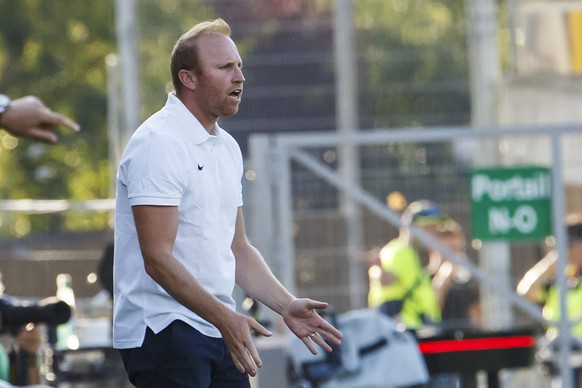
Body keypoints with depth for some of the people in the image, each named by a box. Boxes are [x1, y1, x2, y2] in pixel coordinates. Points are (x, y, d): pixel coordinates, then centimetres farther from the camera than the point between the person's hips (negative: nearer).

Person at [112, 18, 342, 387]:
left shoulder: (227, 147, 15)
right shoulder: (158, 143, -14)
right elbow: (158, 259, -21)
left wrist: (287, 305, 8)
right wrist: (224, 317, -27)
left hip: (218, 329, 9)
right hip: (163, 328, -9)